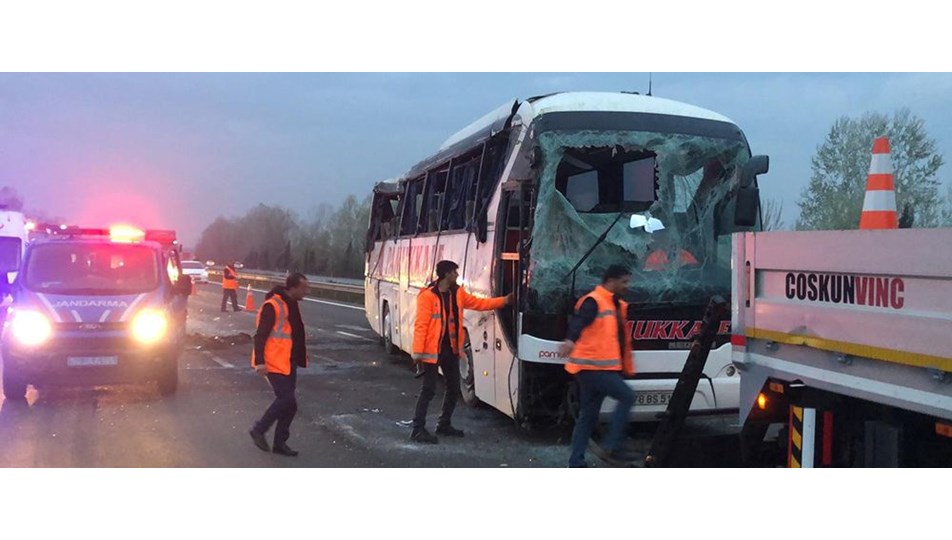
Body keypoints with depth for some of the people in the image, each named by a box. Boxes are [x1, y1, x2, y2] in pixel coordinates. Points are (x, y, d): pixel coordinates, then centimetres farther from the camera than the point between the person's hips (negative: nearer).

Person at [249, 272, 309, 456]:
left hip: (288, 363, 9)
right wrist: (260, 362, -24)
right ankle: (259, 430, 7)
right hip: (274, 364, -9)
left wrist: (299, 359, 21)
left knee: (288, 402, 9)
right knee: (287, 400, -11)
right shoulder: (272, 306, -17)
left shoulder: (292, 305, 11)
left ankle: (280, 442, 19)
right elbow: (260, 336, -19)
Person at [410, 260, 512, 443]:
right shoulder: (428, 295, -15)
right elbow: (421, 324, -17)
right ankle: (418, 429, 0)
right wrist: (418, 350, -21)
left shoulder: (458, 293, 8)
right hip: (433, 350, -8)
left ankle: (443, 425, 29)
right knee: (429, 390, -6)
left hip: (451, 349, 8)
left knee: (454, 388, 15)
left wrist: (504, 301, 15)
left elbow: (478, 303, 18)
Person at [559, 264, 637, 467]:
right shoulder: (593, 302, -11)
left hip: (601, 368, 9)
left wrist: (627, 367, 25)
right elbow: (578, 322, -30)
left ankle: (576, 462, 12)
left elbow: (622, 339, 25)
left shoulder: (618, 306, 19)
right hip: (592, 366, -9)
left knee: (588, 416, 9)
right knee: (627, 396, -13)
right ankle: (611, 447, -11)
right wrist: (570, 341, -50)